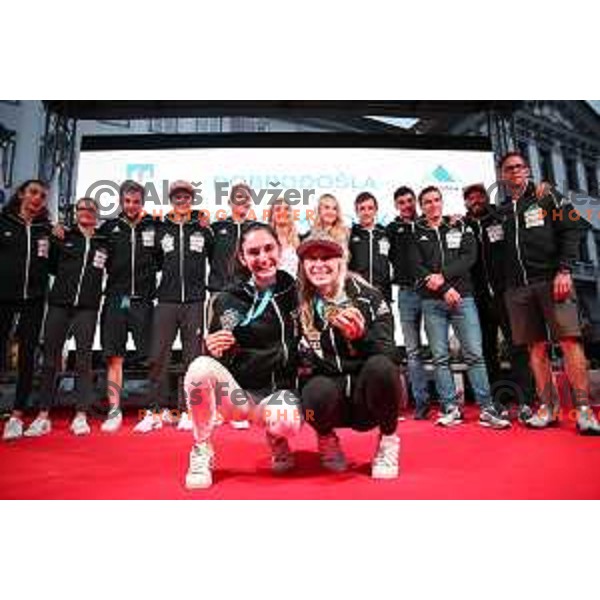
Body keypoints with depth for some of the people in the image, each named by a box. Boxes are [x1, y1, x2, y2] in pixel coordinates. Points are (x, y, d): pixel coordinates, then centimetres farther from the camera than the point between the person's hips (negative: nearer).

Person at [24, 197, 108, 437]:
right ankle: (43, 416, 9)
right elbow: (51, 267, 10)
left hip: (87, 307, -1)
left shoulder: (103, 243, 9)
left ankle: (81, 416, 5)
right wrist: (55, 241, 2)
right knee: (50, 358, 2)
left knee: (84, 359, 0)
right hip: (59, 304, 1)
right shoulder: (63, 237, 9)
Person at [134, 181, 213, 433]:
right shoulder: (160, 230, 10)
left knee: (192, 358, 4)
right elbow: (154, 262, 16)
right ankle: (153, 412, 8)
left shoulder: (203, 230, 8)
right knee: (158, 357, -2)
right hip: (166, 301, 1)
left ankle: (187, 412, 13)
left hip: (194, 301, 0)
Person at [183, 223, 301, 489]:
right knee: (201, 366, -31)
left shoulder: (295, 294, 0)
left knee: (285, 421, -35)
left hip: (279, 390, 0)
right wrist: (215, 350, -23)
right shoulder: (226, 300, -3)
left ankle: (275, 435, 6)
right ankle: (200, 455, -8)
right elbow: (216, 357, -1)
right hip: (238, 390, 0)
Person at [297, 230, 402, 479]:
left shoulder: (367, 295, -6)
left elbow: (388, 354, -13)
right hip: (331, 397, 1)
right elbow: (302, 361, 8)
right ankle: (327, 438, 5)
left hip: (369, 399, 0)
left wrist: (361, 336, -31)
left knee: (380, 366, -32)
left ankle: (388, 440, -2)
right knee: (317, 391, -33)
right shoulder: (300, 306, 0)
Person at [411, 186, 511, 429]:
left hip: (462, 297, 0)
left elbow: (469, 257, 1)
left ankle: (487, 409, 2)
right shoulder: (416, 234, 10)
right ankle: (450, 408, 8)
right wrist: (444, 289, -10)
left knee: (474, 354, -4)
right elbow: (418, 269, 0)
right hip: (432, 302, 0)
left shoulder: (461, 227, 15)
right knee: (440, 357, 1)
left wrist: (443, 275, -12)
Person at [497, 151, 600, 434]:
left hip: (551, 280, -3)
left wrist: (564, 270, -9)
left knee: (569, 340, -11)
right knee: (535, 347, 3)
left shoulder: (547, 196, 10)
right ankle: (547, 406, 8)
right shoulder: (501, 210, 18)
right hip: (517, 288, 3)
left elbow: (571, 231, 1)